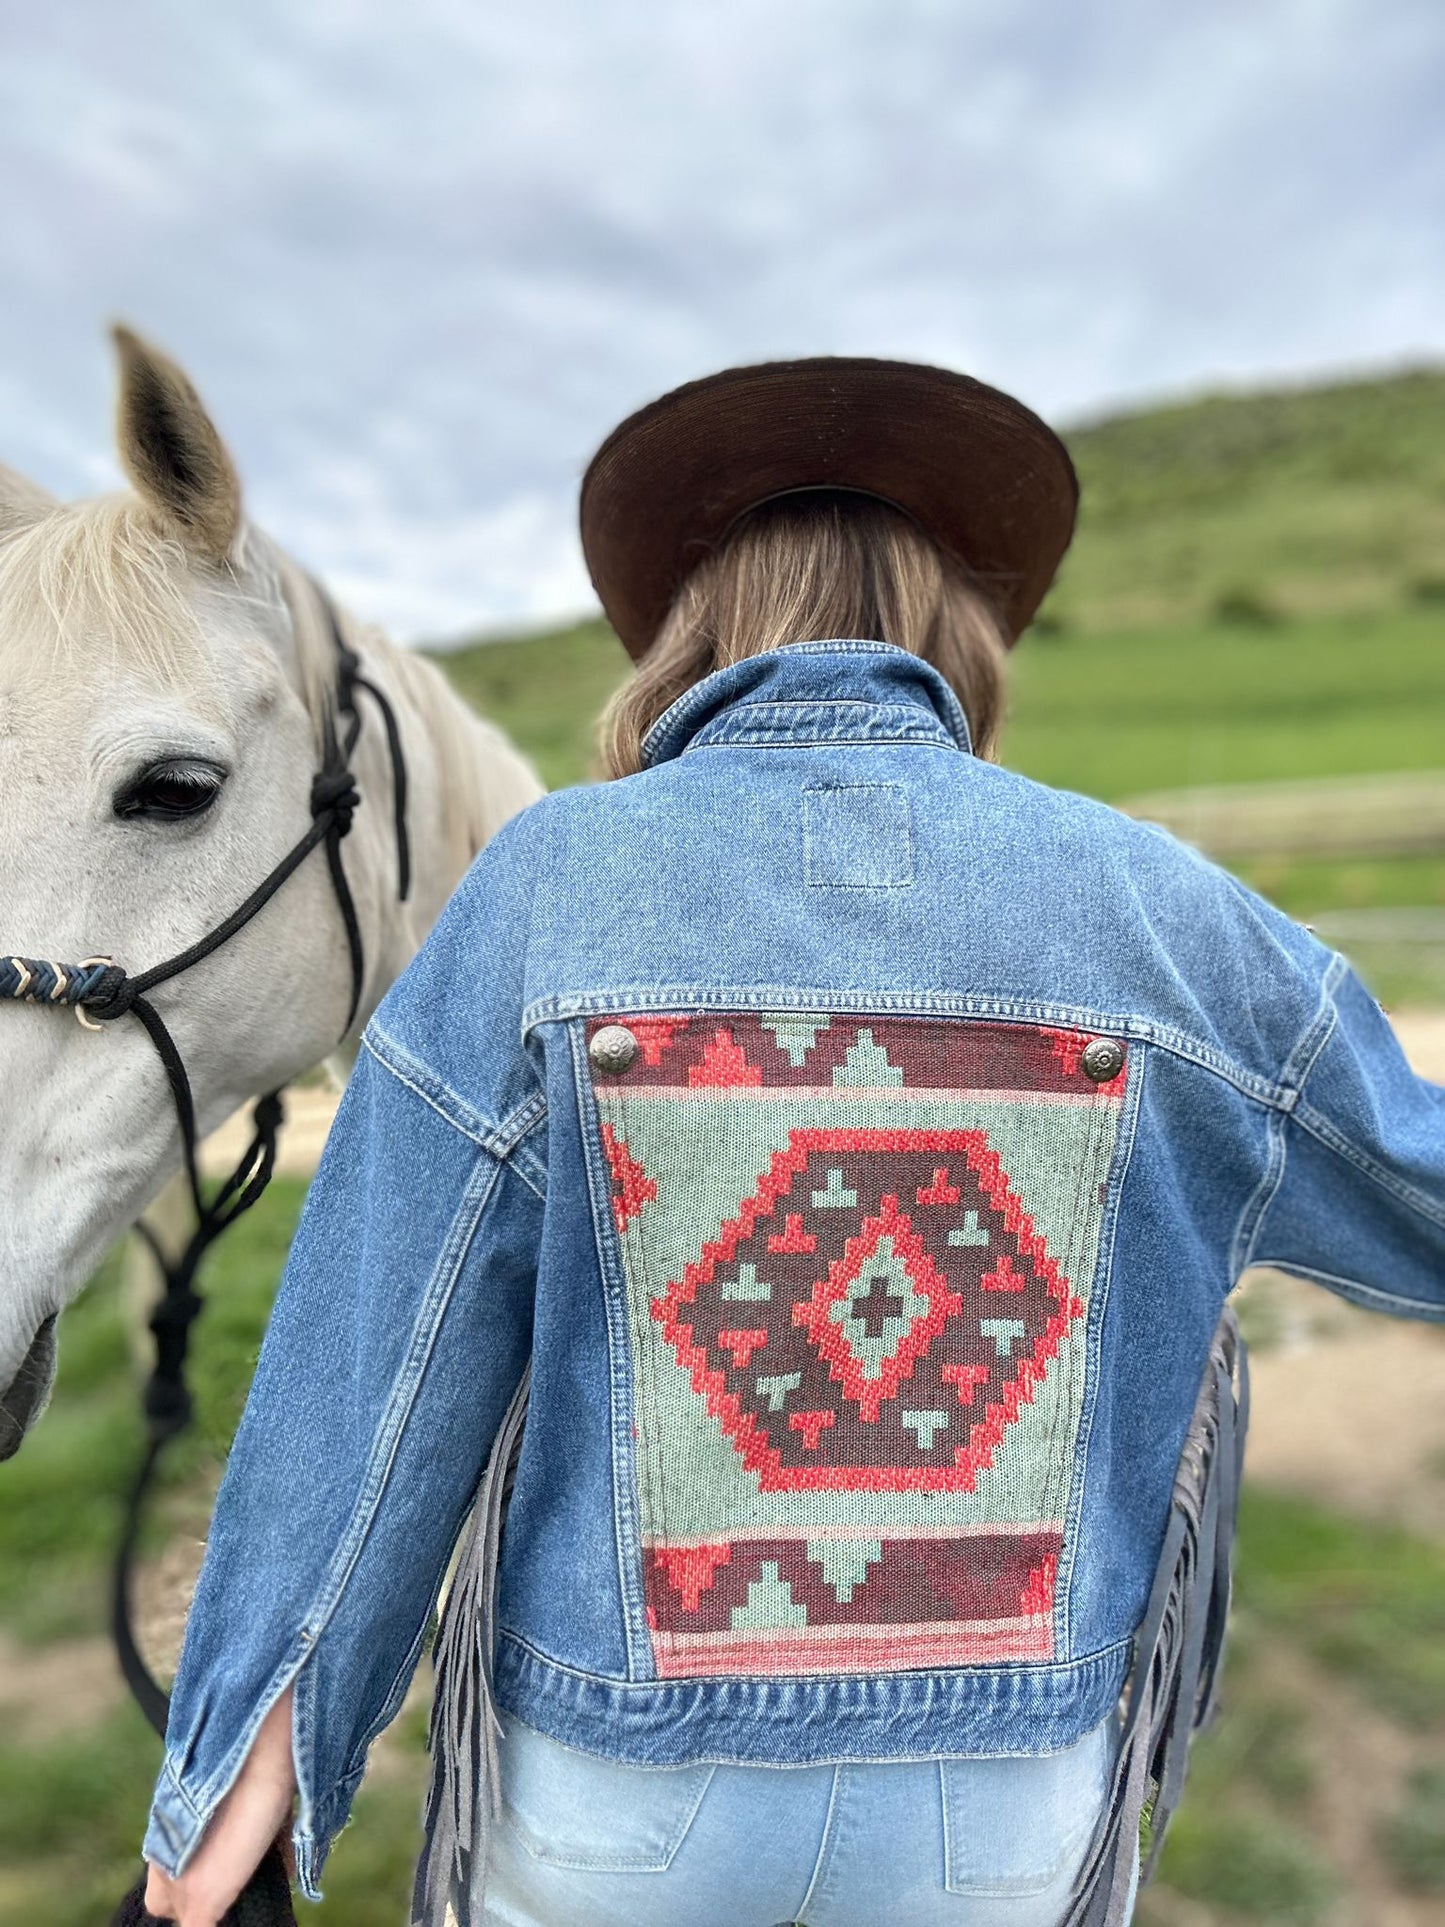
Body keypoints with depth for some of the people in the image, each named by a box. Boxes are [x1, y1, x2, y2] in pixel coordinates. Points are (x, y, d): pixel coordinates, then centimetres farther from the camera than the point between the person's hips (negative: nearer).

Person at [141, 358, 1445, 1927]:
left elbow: (385, 1346, -13)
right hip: (1000, 1798, 2)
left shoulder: (546, 887, -17)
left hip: (618, 1787, -1)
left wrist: (251, 1736, -1)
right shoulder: (1156, 905, -11)